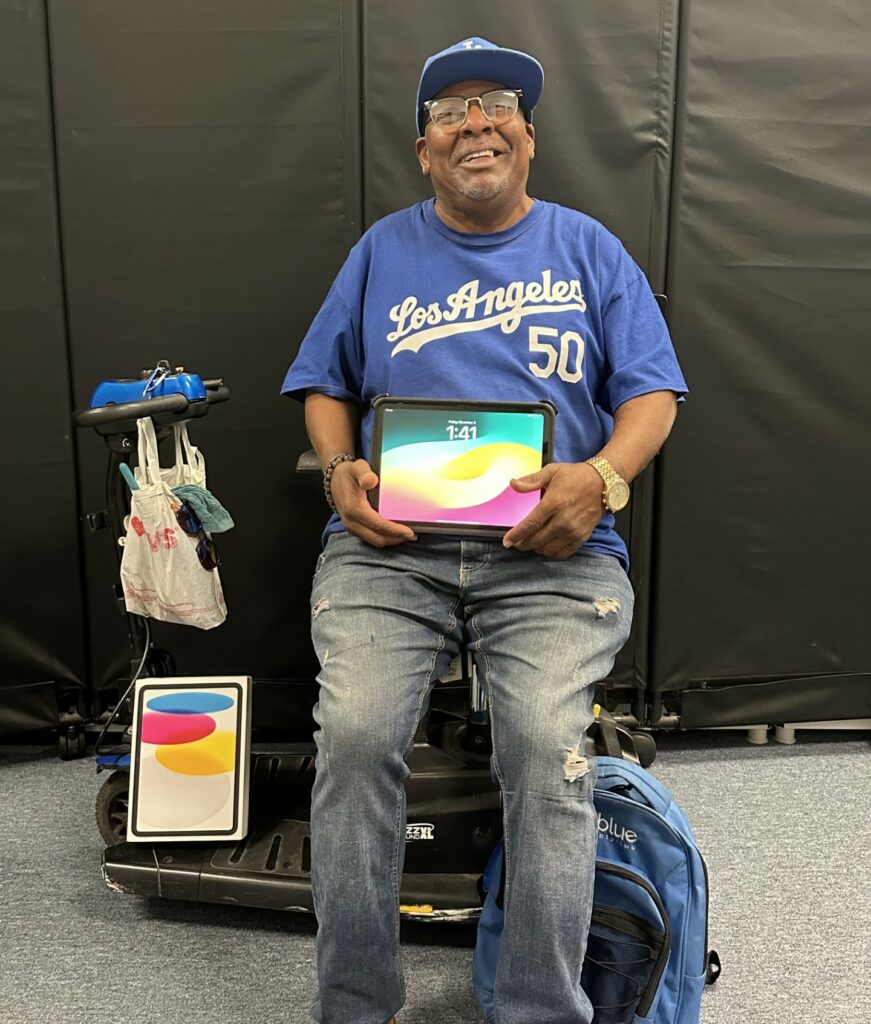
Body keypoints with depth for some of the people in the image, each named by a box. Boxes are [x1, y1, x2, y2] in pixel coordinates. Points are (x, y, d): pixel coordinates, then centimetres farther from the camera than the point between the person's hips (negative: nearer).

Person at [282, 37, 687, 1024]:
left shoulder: (585, 246, 16)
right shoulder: (382, 250, 19)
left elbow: (652, 393, 9)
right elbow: (326, 389, 18)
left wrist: (601, 476, -11)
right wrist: (341, 472, -3)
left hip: (554, 552, 0)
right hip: (388, 545, 1)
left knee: (546, 748, -25)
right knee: (354, 736, -22)